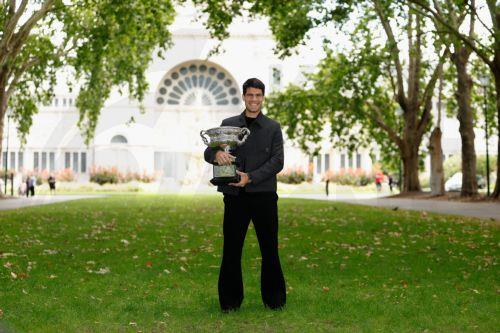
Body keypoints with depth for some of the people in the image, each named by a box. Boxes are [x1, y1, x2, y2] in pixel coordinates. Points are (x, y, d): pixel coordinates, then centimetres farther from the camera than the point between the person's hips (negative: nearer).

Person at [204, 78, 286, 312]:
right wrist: (216, 154, -19)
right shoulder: (228, 124, 11)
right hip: (235, 196, 1)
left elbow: (277, 161, -2)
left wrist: (250, 177, -15)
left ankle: (274, 300, 16)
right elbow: (207, 153, 6)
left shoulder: (273, 128, 7)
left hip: (264, 195, -1)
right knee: (231, 249, 3)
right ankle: (230, 301, 13)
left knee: (269, 249, 4)